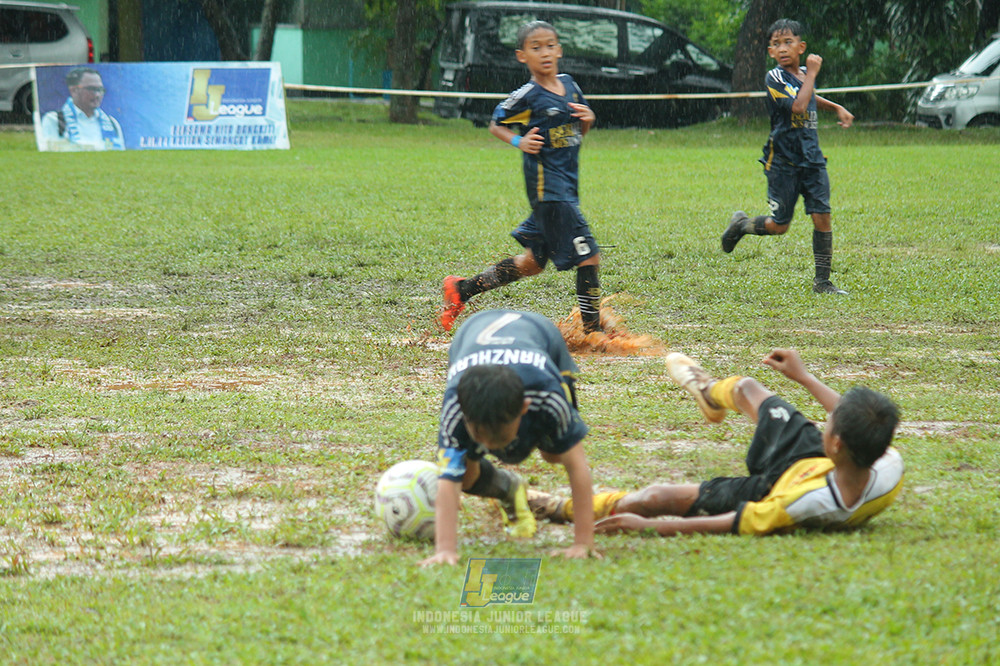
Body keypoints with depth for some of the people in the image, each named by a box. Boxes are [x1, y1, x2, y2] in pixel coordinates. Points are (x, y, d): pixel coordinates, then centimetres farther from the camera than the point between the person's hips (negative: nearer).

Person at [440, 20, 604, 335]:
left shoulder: (569, 84, 9)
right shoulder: (527, 97, -10)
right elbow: (496, 124, 4)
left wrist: (588, 119, 0)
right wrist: (518, 141, -14)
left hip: (566, 187, 8)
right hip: (547, 187, -8)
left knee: (533, 263, 18)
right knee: (589, 258, -11)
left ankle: (462, 289, 29)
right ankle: (592, 329, -2)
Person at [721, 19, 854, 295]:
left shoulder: (803, 74, 10)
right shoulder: (774, 78, -12)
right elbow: (797, 106, -28)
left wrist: (837, 108, 23)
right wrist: (812, 73, -20)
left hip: (812, 159, 5)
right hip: (783, 162, -5)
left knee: (822, 217, -4)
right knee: (779, 226, 1)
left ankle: (822, 281, 3)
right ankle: (741, 224, 31)